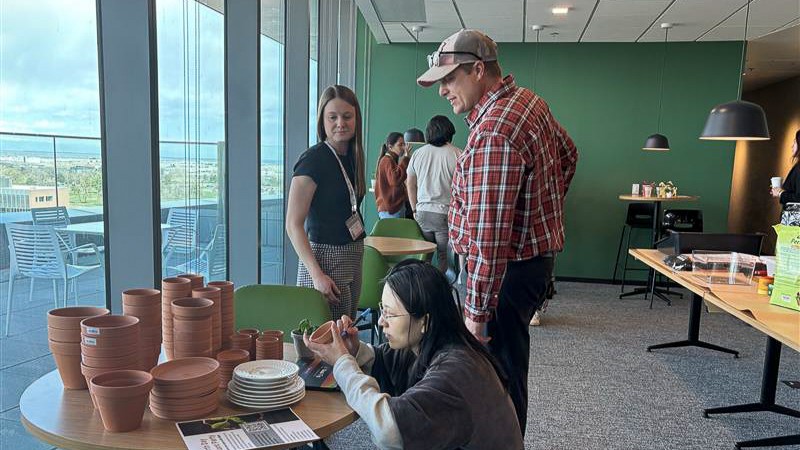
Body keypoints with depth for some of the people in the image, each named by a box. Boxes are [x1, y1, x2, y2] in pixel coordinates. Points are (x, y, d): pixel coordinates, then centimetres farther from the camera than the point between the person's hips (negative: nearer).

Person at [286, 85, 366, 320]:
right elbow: (293, 225, -18)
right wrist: (317, 274, -23)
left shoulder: (351, 157, 9)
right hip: (325, 259, -8)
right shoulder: (313, 159, -14)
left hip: (353, 257, 8)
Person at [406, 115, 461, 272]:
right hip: (446, 213, -4)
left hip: (422, 213, 4)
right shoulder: (457, 154, -6)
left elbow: (410, 185, 14)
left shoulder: (418, 153, 8)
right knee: (445, 259, 2)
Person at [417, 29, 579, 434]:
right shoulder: (528, 100, 7)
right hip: (534, 253, 10)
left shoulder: (493, 133, -25)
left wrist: (477, 312, -23)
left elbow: (488, 238, -28)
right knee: (505, 367, 19)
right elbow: (567, 156, 24)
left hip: (509, 269, -10)